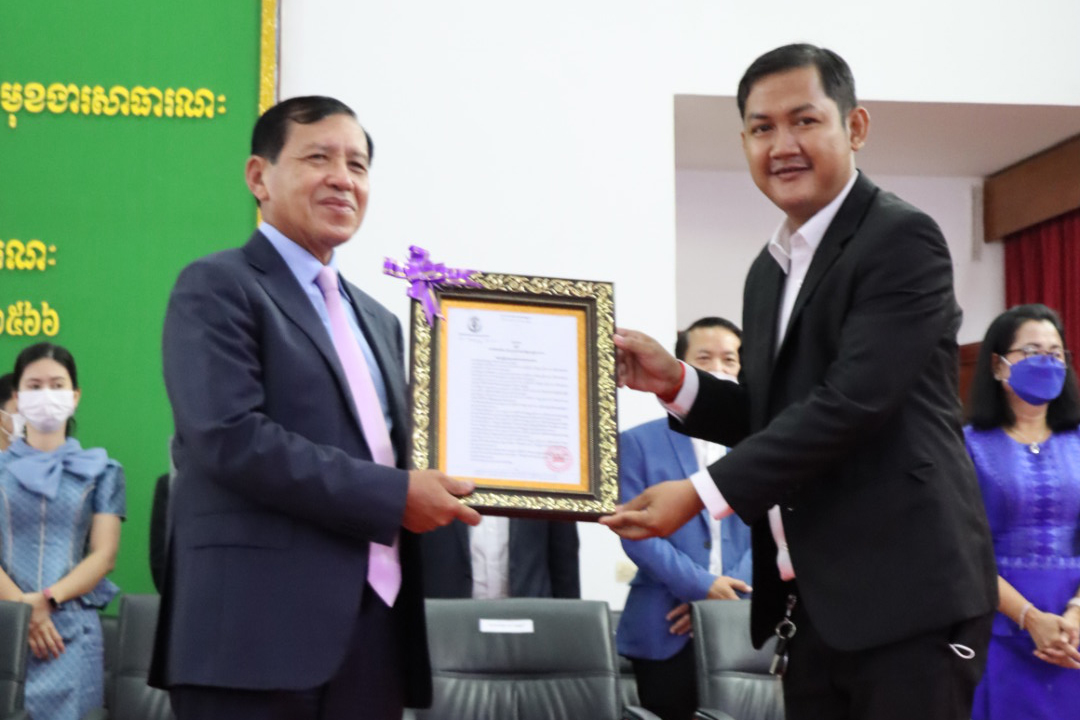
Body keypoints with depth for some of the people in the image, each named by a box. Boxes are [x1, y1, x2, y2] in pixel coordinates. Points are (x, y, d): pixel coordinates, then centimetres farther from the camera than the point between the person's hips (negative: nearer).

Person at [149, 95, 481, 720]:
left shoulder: (377, 319, 22)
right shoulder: (218, 288, -3)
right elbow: (230, 437, -16)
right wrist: (393, 497, -15)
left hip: (376, 633, 7)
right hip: (263, 630, -7)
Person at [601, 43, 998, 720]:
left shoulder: (902, 240, -11)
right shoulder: (770, 269, 15)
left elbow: (849, 403, -20)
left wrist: (702, 493, -20)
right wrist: (677, 381, 1)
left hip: (906, 593, -7)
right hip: (812, 602, 8)